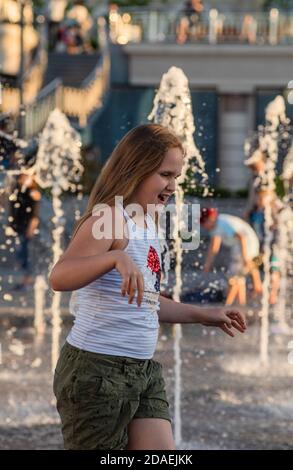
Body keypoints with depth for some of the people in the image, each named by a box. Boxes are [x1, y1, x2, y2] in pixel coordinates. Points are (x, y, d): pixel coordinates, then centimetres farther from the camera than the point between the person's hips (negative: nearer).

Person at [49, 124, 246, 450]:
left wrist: (205, 316, 26)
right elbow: (59, 277, -32)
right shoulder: (109, 218, -15)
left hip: (143, 371, 9)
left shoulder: (147, 224, 13)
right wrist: (116, 257, -47)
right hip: (97, 370, -9)